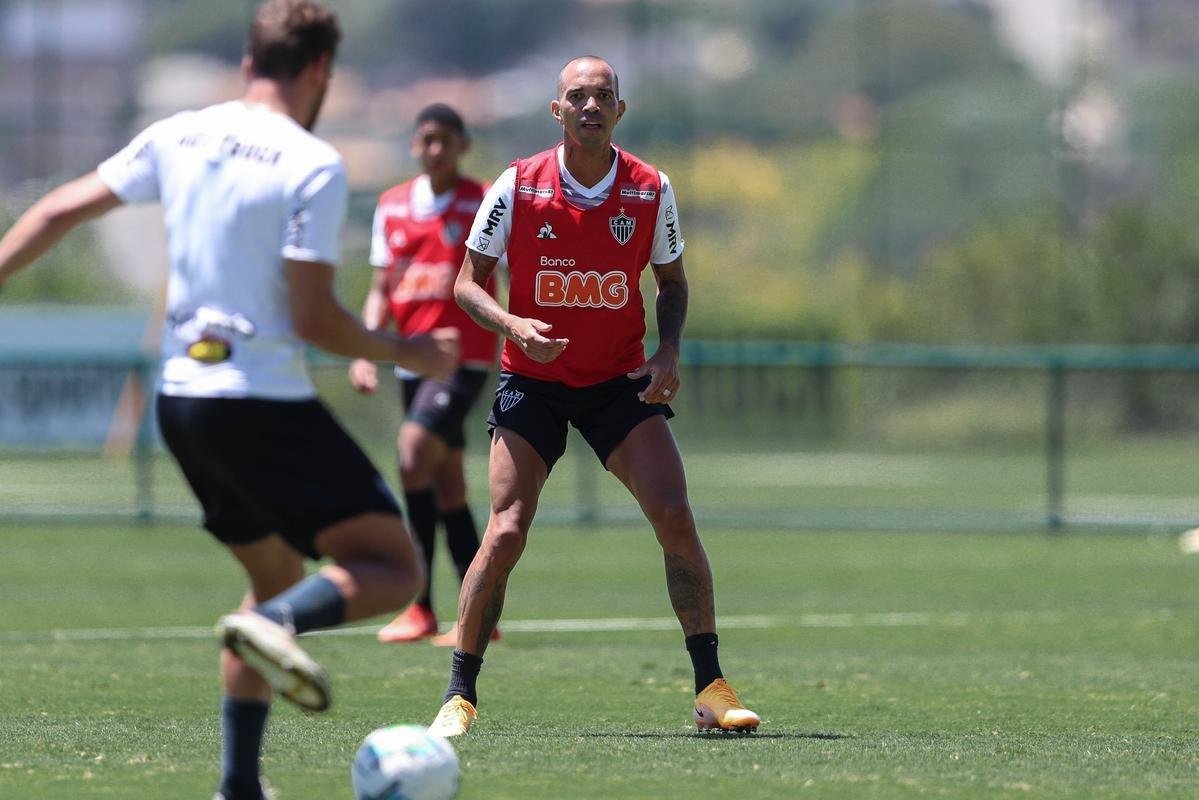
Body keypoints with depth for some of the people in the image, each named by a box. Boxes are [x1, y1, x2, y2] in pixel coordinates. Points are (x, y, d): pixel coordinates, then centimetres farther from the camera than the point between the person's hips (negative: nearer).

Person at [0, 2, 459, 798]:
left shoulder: (180, 137, 7)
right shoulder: (314, 167, -12)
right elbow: (314, 319, -14)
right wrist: (410, 353, 1)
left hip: (181, 399, 7)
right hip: (268, 402, -7)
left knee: (278, 575, 23)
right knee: (394, 570, -3)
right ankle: (280, 623, -32)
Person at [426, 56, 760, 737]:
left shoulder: (651, 191, -4)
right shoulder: (518, 187, -9)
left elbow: (672, 280, 10)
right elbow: (468, 282, -2)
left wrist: (669, 352, -8)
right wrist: (514, 326, -21)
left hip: (621, 381, 1)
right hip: (533, 380, -1)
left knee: (675, 518, -13)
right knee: (506, 533, -13)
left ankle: (712, 688, -3)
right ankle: (461, 695, 0)